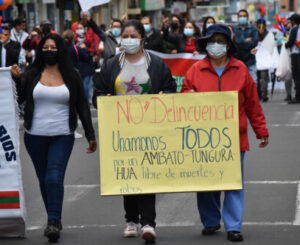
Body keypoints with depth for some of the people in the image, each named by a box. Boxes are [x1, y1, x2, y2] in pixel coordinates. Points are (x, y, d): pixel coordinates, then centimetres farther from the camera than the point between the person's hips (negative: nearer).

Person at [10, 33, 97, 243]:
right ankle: (54, 221, 20)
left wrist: (90, 135, 4)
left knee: (55, 178, -16)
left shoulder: (71, 76, 6)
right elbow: (18, 99, 2)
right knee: (44, 179, 8)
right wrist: (16, 79, -13)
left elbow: (82, 106, 8)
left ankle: (54, 223, -21)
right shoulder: (32, 74, 6)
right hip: (35, 137, 2)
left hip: (62, 137, -2)